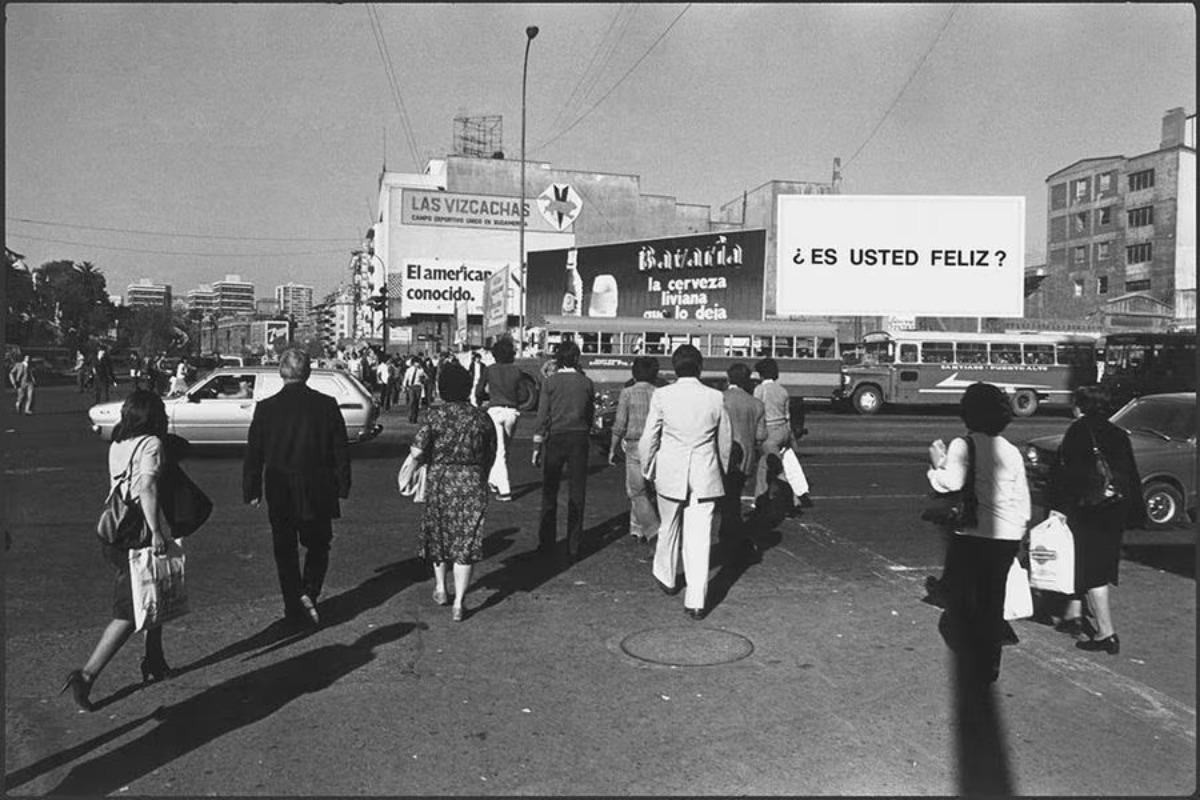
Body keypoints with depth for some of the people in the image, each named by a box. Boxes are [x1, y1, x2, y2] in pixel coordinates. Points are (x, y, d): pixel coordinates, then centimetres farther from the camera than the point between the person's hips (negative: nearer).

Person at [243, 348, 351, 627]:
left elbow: (253, 454, -1)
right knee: (317, 546, 17)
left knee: (285, 550, 14)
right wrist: (343, 486, 7)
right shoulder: (327, 405, -8)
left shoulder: (265, 408, -7)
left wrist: (251, 490, 9)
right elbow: (340, 451, -3)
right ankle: (309, 592, 0)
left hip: (279, 493, 0)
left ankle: (293, 605, 17)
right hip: (318, 492, 0)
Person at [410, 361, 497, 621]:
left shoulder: (436, 414, -9)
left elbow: (417, 452, -14)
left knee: (437, 534, 22)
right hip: (472, 485, 1)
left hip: (440, 480, -1)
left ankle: (440, 588, 33)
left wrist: (431, 460, 8)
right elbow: (490, 458, 5)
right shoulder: (482, 418, -1)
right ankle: (458, 604, 5)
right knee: (465, 541, 5)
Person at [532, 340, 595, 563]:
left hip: (555, 438, -1)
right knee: (577, 495, 7)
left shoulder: (550, 382, -5)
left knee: (549, 493, 12)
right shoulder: (587, 383, 0)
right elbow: (591, 415, 4)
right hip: (579, 439, 1)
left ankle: (547, 544, 18)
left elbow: (543, 416, -6)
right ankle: (573, 549, 10)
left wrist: (537, 446, -2)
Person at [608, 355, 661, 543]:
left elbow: (620, 425, -5)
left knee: (637, 491, 5)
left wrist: (612, 449, 4)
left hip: (634, 445, -3)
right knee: (646, 490, 13)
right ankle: (638, 529, 17)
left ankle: (654, 528, -2)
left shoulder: (627, 393, -4)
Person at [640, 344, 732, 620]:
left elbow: (649, 439, -2)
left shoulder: (661, 396, -6)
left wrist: (647, 470, 13)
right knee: (700, 539, 2)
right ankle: (696, 602, 3)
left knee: (669, 529, 20)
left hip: (670, 474, 0)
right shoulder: (716, 398, -2)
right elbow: (725, 442, 8)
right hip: (705, 477, 0)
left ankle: (666, 578, 40)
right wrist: (723, 472, 22)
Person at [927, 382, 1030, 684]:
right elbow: (1023, 500, 13)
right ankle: (990, 667, 25)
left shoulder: (963, 445, -10)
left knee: (961, 602, 9)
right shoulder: (1012, 451, 8)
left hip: (972, 535, -6)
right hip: (1008, 536, 6)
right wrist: (1018, 531, 24)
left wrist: (937, 464, -7)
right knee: (993, 602, 17)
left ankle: (971, 665, 7)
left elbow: (951, 482, -27)